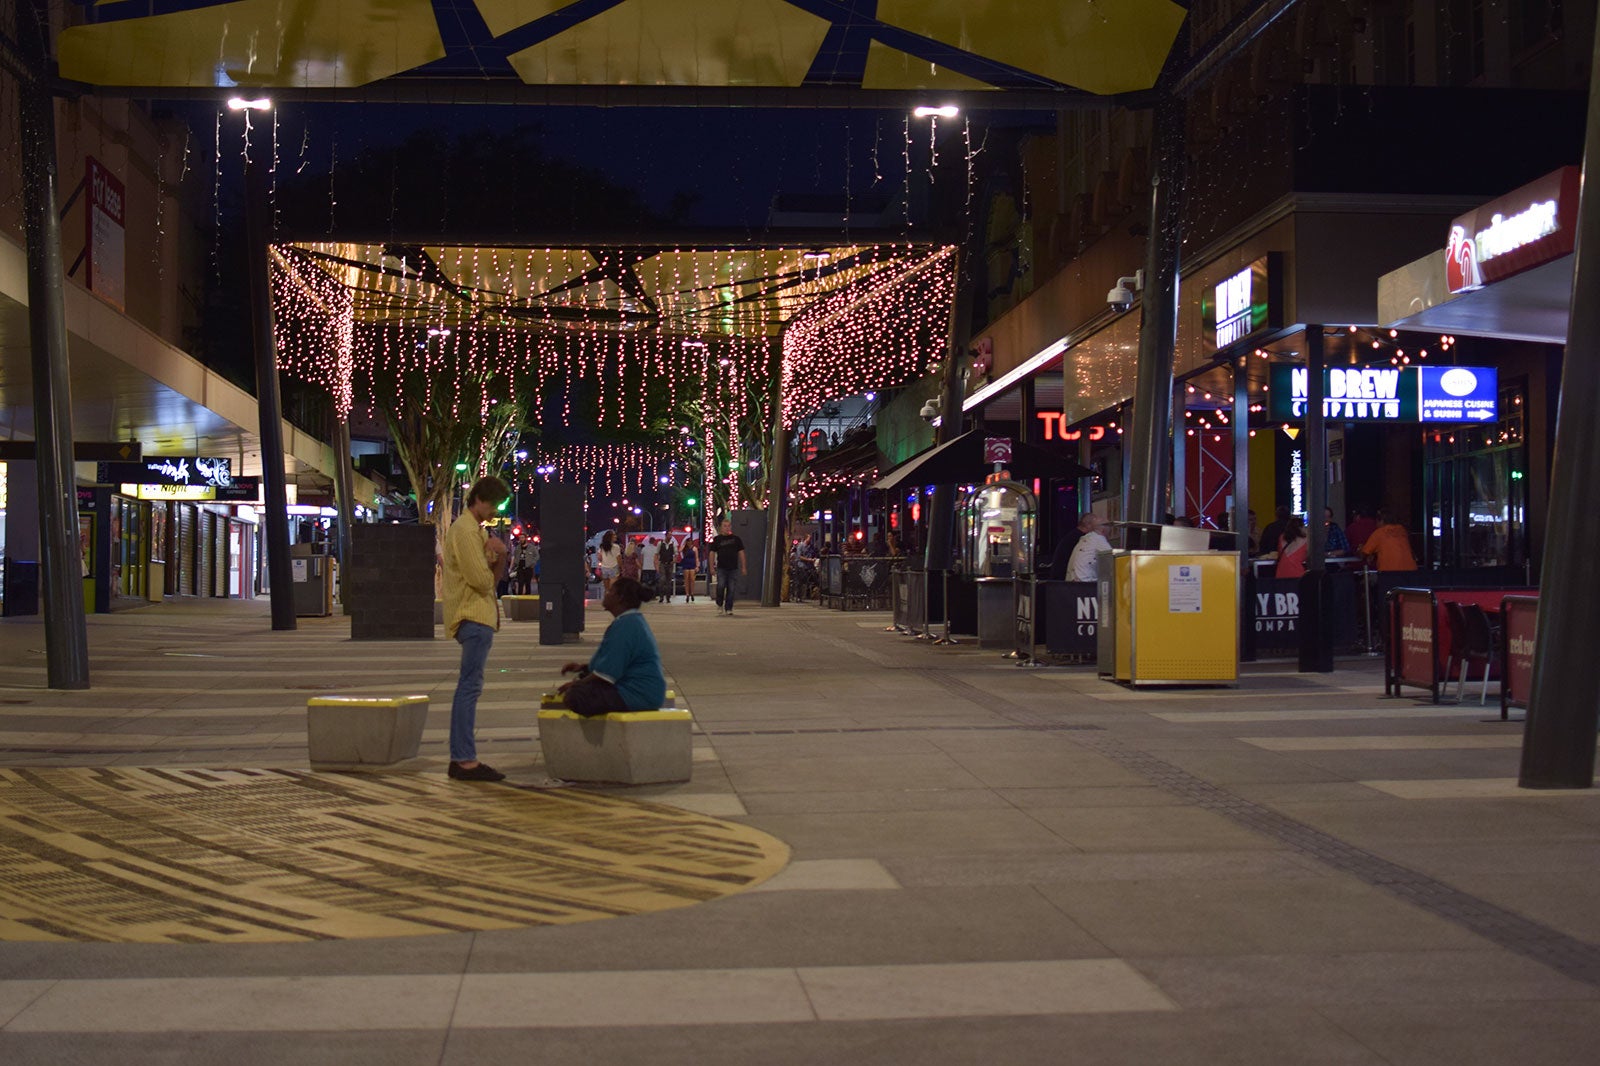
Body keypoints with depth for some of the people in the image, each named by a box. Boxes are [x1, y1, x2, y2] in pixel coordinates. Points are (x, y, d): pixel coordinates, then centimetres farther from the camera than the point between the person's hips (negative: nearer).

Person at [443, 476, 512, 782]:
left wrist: (500, 558, 0)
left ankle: (460, 757, 18)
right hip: (473, 617, -11)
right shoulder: (466, 531, -12)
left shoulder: (475, 529, 20)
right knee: (471, 686, -11)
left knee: (468, 687, 13)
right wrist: (498, 556, -2)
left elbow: (494, 577, 19)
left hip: (476, 616, 11)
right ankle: (466, 760, -12)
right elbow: (482, 580, -19)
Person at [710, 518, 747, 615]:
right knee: (721, 586, -14)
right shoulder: (717, 539, 5)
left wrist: (743, 567, 5)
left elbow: (741, 553, 10)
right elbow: (712, 553, 7)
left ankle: (728, 608, 10)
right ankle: (719, 604, 9)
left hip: (733, 567, 1)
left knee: (731, 589, 2)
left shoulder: (736, 539, 8)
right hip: (721, 567, -1)